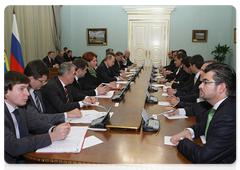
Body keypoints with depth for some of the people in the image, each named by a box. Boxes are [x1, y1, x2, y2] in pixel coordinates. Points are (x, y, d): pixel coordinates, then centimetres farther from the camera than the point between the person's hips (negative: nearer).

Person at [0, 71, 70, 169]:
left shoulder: (19, 109, 2)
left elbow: (34, 124, 10)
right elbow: (13, 147, -29)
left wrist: (54, 129, -11)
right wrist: (52, 136, -29)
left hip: (23, 161, 7)